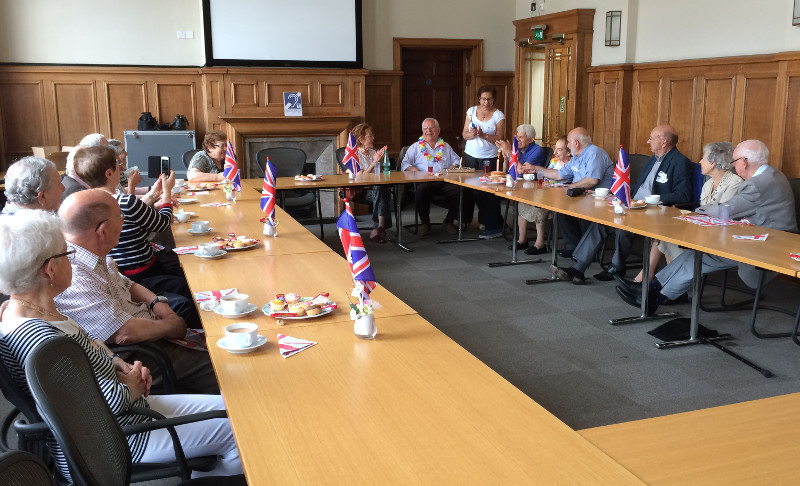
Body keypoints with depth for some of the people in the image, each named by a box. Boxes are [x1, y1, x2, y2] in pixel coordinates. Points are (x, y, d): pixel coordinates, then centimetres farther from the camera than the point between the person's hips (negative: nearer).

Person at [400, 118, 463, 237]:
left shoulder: (446, 147, 29)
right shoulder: (415, 147, 21)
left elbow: (457, 160, 23)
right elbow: (404, 164, 10)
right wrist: (415, 170, -10)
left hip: (445, 181, 2)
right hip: (425, 181, -2)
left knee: (458, 190, -30)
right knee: (421, 191, -38)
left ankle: (449, 221, -9)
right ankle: (425, 223, -17)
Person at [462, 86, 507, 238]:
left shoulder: (498, 115, -2)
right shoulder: (471, 111, 7)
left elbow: (498, 138, -8)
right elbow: (464, 134, 4)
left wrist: (483, 135, -22)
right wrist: (472, 134, -17)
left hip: (489, 157, -3)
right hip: (471, 155, 4)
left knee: (487, 190, -10)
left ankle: (494, 226, -6)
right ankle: (465, 218, 22)